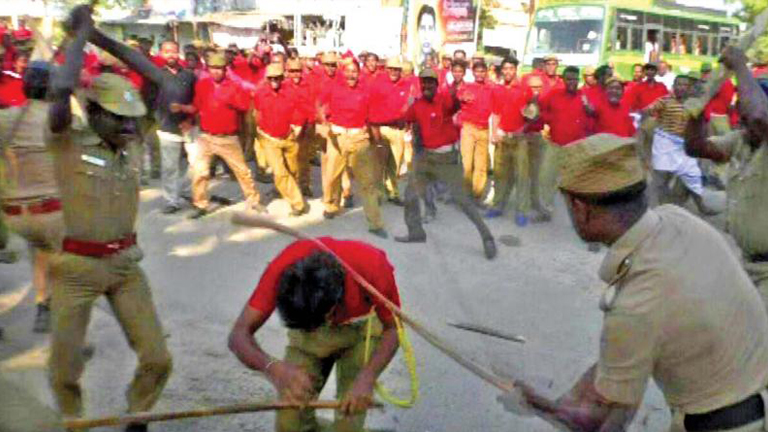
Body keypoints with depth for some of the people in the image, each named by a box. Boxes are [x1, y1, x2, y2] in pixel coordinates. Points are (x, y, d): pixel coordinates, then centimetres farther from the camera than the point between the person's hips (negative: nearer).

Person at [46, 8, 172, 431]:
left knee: (157, 358, 1)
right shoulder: (67, 142, -8)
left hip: (126, 263, 4)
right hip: (76, 266, -3)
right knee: (64, 368, 5)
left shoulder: (132, 146, 4)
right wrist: (81, 33, -15)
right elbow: (61, 89, -28)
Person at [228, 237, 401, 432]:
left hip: (361, 328, -1)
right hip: (307, 329, 2)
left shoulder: (372, 266, -37)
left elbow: (393, 328, -20)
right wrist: (274, 368, -52)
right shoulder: (284, 269, -34)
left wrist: (366, 377, -37)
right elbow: (239, 334, -32)